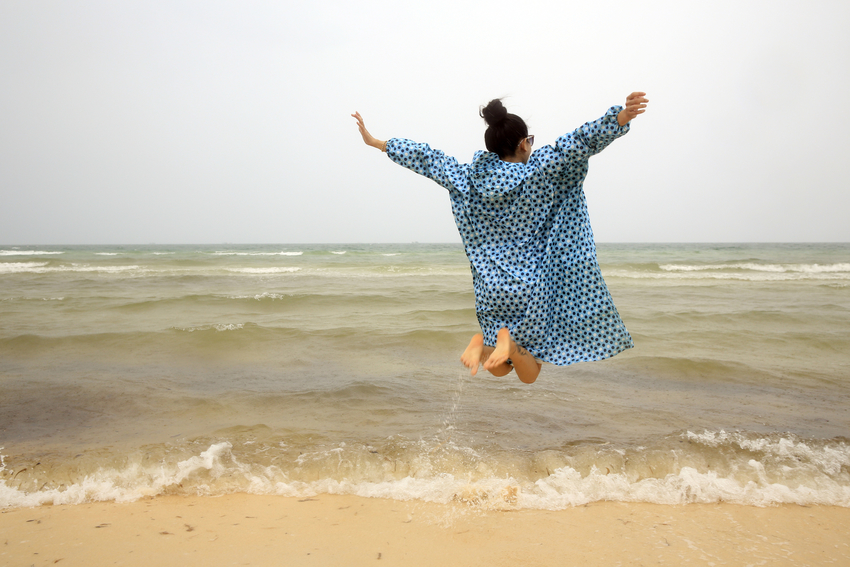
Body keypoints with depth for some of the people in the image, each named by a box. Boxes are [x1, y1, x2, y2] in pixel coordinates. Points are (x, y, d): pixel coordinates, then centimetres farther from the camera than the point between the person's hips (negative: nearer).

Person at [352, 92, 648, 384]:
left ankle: (483, 341, -11)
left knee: (499, 369, 21)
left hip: (490, 289, 3)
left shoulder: (469, 177, -1)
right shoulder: (540, 171, -10)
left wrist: (377, 143, 16)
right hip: (532, 289, -3)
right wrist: (620, 117, -36)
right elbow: (579, 142, -20)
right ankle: (511, 341, -21)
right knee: (528, 375, 11)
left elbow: (426, 158, 7)